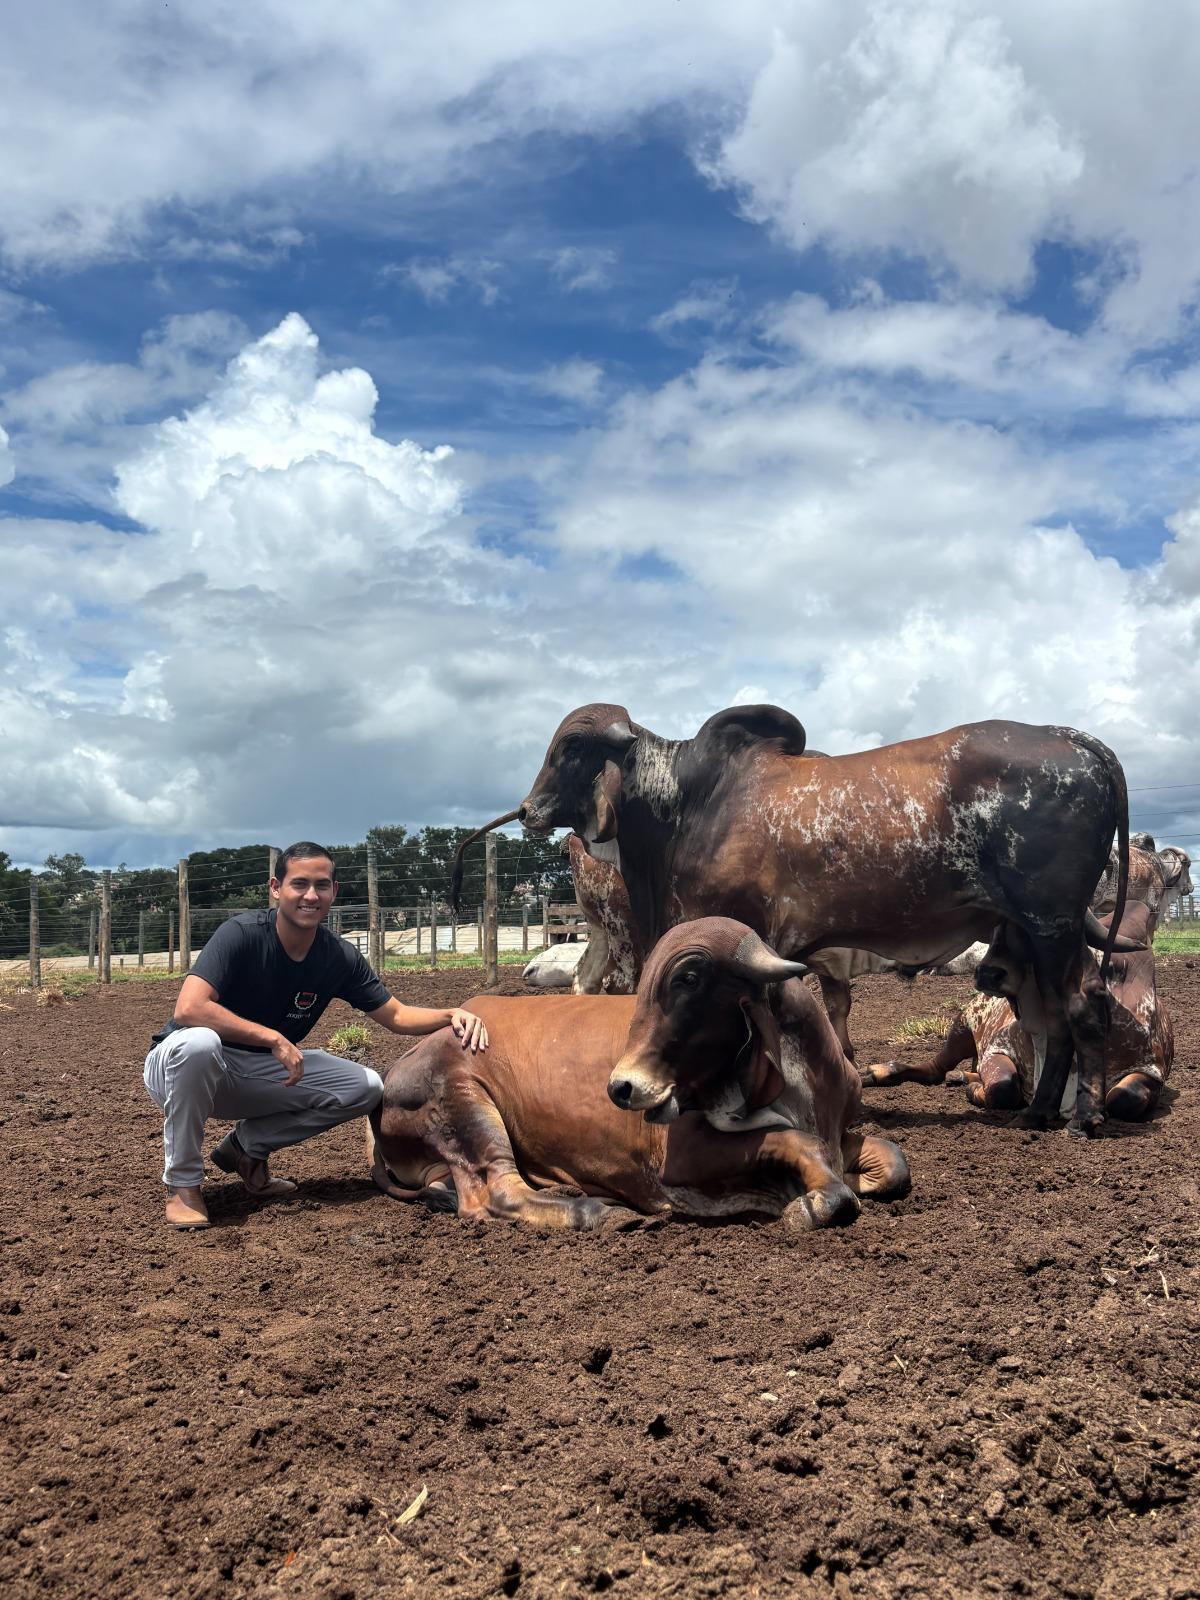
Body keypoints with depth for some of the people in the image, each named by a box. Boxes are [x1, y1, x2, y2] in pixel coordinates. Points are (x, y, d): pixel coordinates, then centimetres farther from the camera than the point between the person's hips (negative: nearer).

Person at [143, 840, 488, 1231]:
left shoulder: (340, 957, -6)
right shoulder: (241, 934, -23)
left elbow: (396, 1016, 2)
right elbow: (188, 1009, -35)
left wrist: (452, 1015, -17)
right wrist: (275, 1038, -33)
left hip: (259, 1073, 5)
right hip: (181, 1066, -5)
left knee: (365, 1088, -8)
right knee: (199, 1043, -40)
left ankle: (248, 1145, 8)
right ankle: (182, 1183, -17)